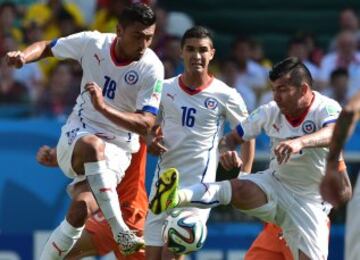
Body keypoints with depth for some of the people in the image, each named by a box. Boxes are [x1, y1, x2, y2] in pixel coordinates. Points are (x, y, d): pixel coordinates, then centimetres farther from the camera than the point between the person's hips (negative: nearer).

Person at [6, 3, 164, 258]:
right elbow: (47, 47, 10)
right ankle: (120, 230, -39)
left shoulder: (152, 68, -14)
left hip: (117, 149, 0)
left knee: (81, 209, -25)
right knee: (93, 145, -38)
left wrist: (104, 107, -34)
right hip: (76, 137, 0)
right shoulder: (92, 43, -8)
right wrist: (23, 55, -13)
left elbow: (146, 124, -19)